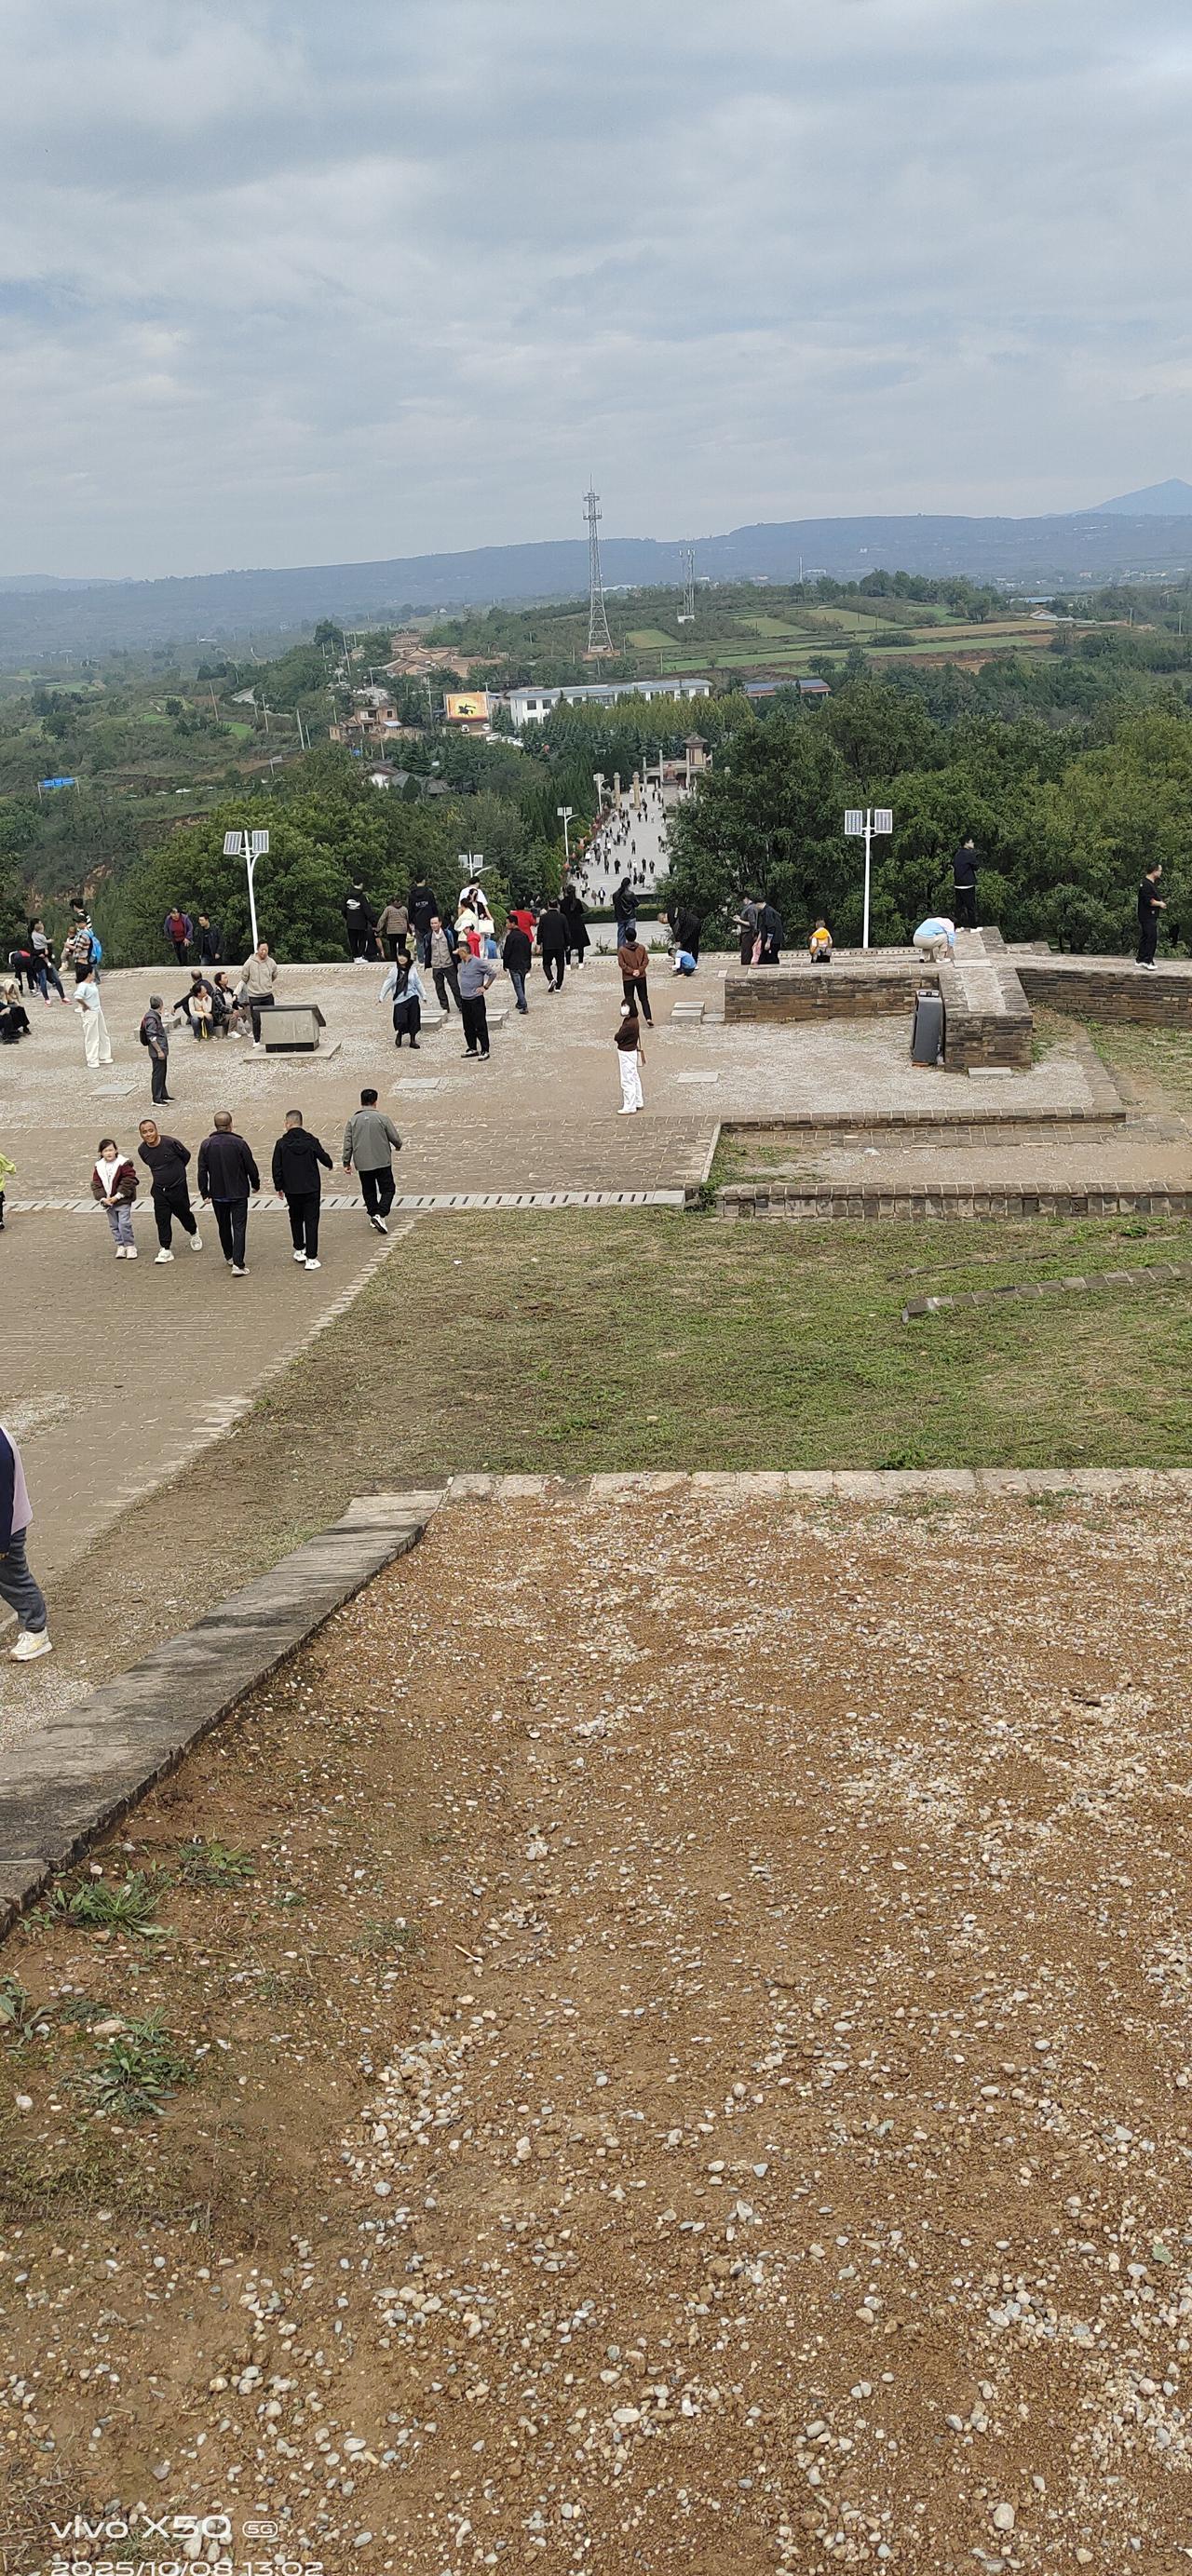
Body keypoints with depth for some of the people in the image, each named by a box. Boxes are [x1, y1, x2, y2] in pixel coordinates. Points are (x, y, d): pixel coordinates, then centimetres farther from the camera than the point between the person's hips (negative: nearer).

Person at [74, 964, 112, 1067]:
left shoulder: (93, 983, 6)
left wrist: (100, 1006, 14)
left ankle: (103, 1056, 30)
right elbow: (78, 998, -38)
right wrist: (85, 1005, -23)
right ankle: (92, 1060, 10)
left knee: (103, 1034, 17)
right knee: (91, 1036, 0)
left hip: (98, 1011, 9)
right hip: (89, 1013, -9)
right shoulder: (83, 986, -22)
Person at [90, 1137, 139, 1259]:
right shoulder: (98, 1166, 4)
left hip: (122, 1200, -5)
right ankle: (120, 1246, 21)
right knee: (114, 1226, 11)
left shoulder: (124, 1164, -10)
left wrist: (117, 1196, -16)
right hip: (107, 1201, 5)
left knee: (124, 1224, -10)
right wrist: (102, 1198, -10)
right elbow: (96, 1184, 4)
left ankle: (130, 1246, 2)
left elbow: (128, 1182, -13)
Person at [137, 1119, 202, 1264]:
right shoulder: (143, 1150, -7)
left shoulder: (170, 1143, -21)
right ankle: (165, 1250, 4)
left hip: (178, 1187, -3)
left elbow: (186, 1155, -3)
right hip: (159, 1190, 3)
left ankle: (194, 1233, 43)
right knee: (162, 1219, -2)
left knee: (183, 1213, 13)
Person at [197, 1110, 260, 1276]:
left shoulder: (206, 1145, -6)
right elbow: (251, 1168, -6)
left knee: (224, 1227, 20)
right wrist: (255, 1184, 11)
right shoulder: (239, 1144, -13)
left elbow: (202, 1171, -3)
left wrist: (204, 1192, 7)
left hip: (217, 1194, 3)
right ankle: (238, 1264, -12)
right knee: (239, 1227, -2)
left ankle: (229, 1257, 34)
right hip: (239, 1193, -3)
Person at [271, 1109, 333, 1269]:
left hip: (291, 1190, 1)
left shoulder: (281, 1144, -8)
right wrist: (330, 1165, 29)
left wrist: (279, 1187, 10)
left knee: (296, 1220, 21)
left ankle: (299, 1251, 29)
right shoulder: (311, 1141, -8)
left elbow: (277, 1168, -4)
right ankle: (311, 1258, -2)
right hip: (311, 1189, -1)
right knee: (311, 1221, 2)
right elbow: (324, 1158, 5)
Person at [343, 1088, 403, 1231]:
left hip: (362, 1164, 3)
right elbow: (395, 1138, -1)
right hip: (382, 1161, -3)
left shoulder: (352, 1120, 0)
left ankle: (373, 1214, 20)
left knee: (368, 1191, 17)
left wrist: (346, 1162, 10)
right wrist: (398, 1146, 22)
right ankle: (379, 1214, -15)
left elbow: (347, 1143, 2)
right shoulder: (382, 1118, -8)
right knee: (387, 1189, 3)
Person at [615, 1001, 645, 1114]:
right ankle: (638, 1102, 31)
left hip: (627, 1053, -10)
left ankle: (629, 1107, 5)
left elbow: (618, 1037, -21)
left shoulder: (630, 1024, -26)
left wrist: (616, 1037, -2)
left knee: (627, 1081, -2)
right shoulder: (634, 1020, 6)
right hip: (632, 1051, 10)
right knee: (634, 1078, 20)